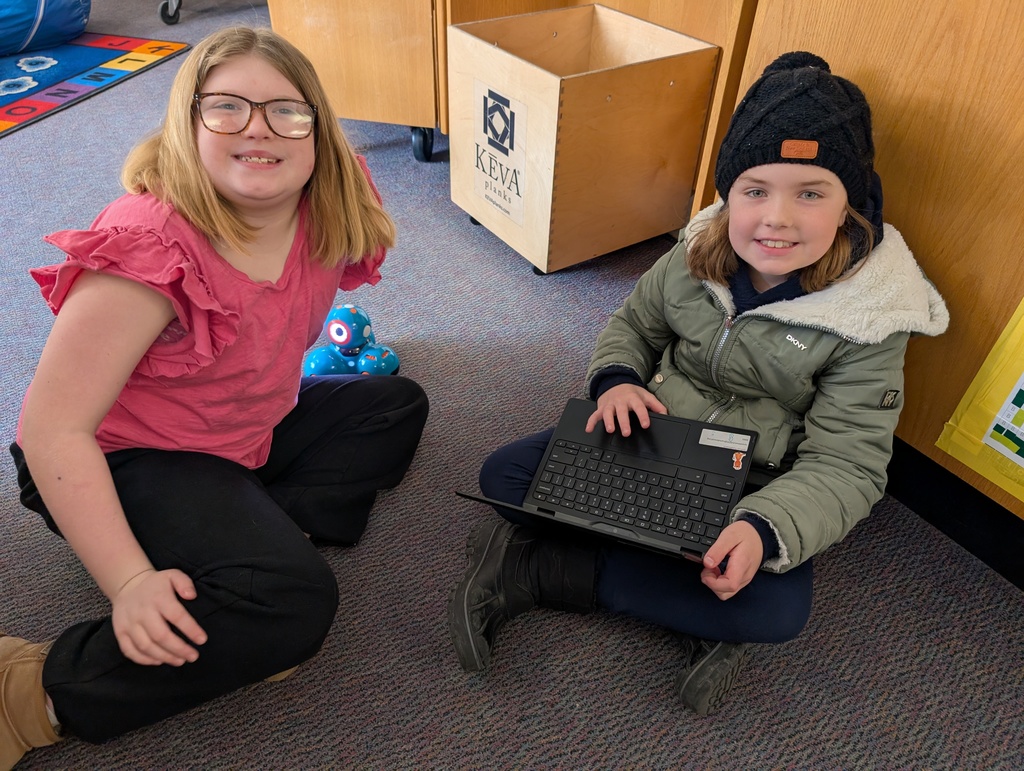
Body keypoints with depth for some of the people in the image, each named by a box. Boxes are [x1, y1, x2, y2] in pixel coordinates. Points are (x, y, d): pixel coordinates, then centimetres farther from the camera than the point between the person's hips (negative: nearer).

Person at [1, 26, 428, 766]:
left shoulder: (322, 216, -9)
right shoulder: (151, 251, -29)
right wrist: (131, 582, -32)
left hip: (245, 430, 8)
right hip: (120, 461, -8)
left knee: (395, 405, 10)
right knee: (294, 601, -28)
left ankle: (260, 528, -8)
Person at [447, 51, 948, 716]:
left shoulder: (870, 319, -18)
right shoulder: (697, 257, -8)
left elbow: (846, 465, -19)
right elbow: (633, 324, 9)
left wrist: (765, 529, -38)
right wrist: (616, 379, -15)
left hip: (750, 484, -3)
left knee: (780, 608, -32)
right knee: (504, 476, -11)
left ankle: (534, 569, -20)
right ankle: (700, 615, -18)